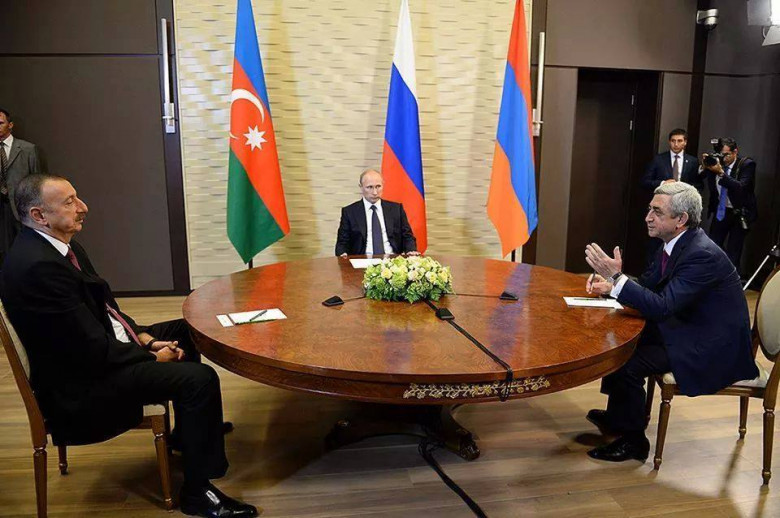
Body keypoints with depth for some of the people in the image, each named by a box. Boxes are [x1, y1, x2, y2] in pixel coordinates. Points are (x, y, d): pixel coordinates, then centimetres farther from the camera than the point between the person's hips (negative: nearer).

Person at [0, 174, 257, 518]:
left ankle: (189, 431, 35)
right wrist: (151, 356, -12)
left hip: (95, 353, 11)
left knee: (185, 332, 21)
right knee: (200, 379, -22)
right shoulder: (38, 265, -28)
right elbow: (94, 351, -27)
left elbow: (102, 305, 13)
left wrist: (145, 337, 0)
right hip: (78, 385, -11)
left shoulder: (58, 246, 4)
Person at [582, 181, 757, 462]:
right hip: (686, 328, 10)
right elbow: (647, 285, 10)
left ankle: (632, 441, 3)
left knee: (629, 363, -20)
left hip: (712, 347, -10)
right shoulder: (675, 243, 1)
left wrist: (617, 277, -35)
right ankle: (617, 416, 23)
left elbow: (662, 307, -32)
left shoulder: (702, 255, -27)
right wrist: (610, 284, -9)